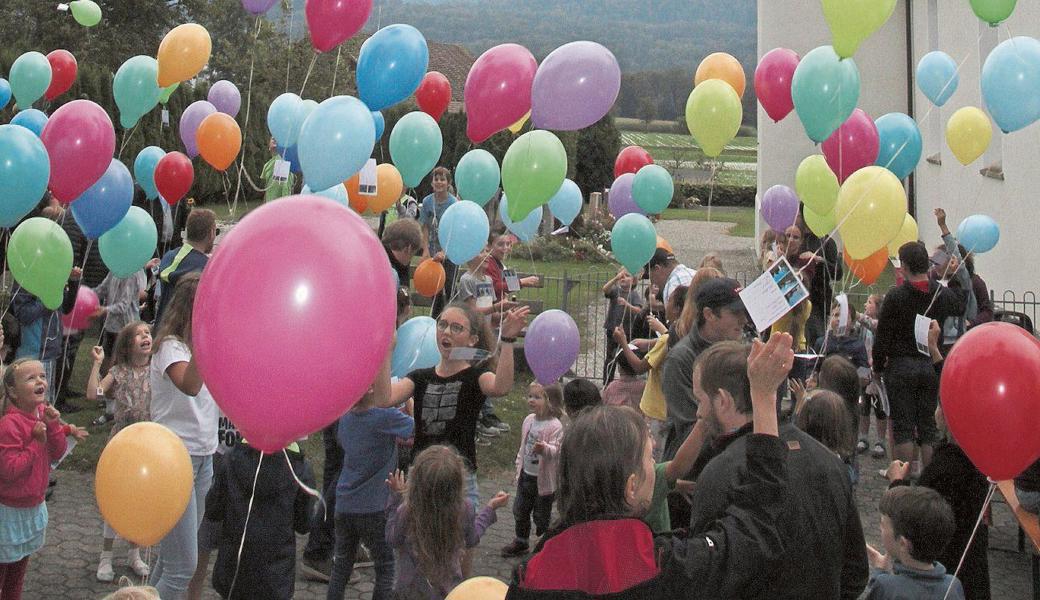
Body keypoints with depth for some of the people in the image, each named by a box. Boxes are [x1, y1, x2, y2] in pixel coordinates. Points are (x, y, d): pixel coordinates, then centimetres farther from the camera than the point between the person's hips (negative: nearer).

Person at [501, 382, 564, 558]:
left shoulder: (555, 426, -20)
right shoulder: (529, 420, 3)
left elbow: (556, 450, -30)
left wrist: (544, 448, -51)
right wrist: (519, 469, 16)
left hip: (544, 479, -7)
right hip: (526, 475, 7)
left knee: (541, 515, 5)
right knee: (520, 511, 18)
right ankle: (520, 542, 36)